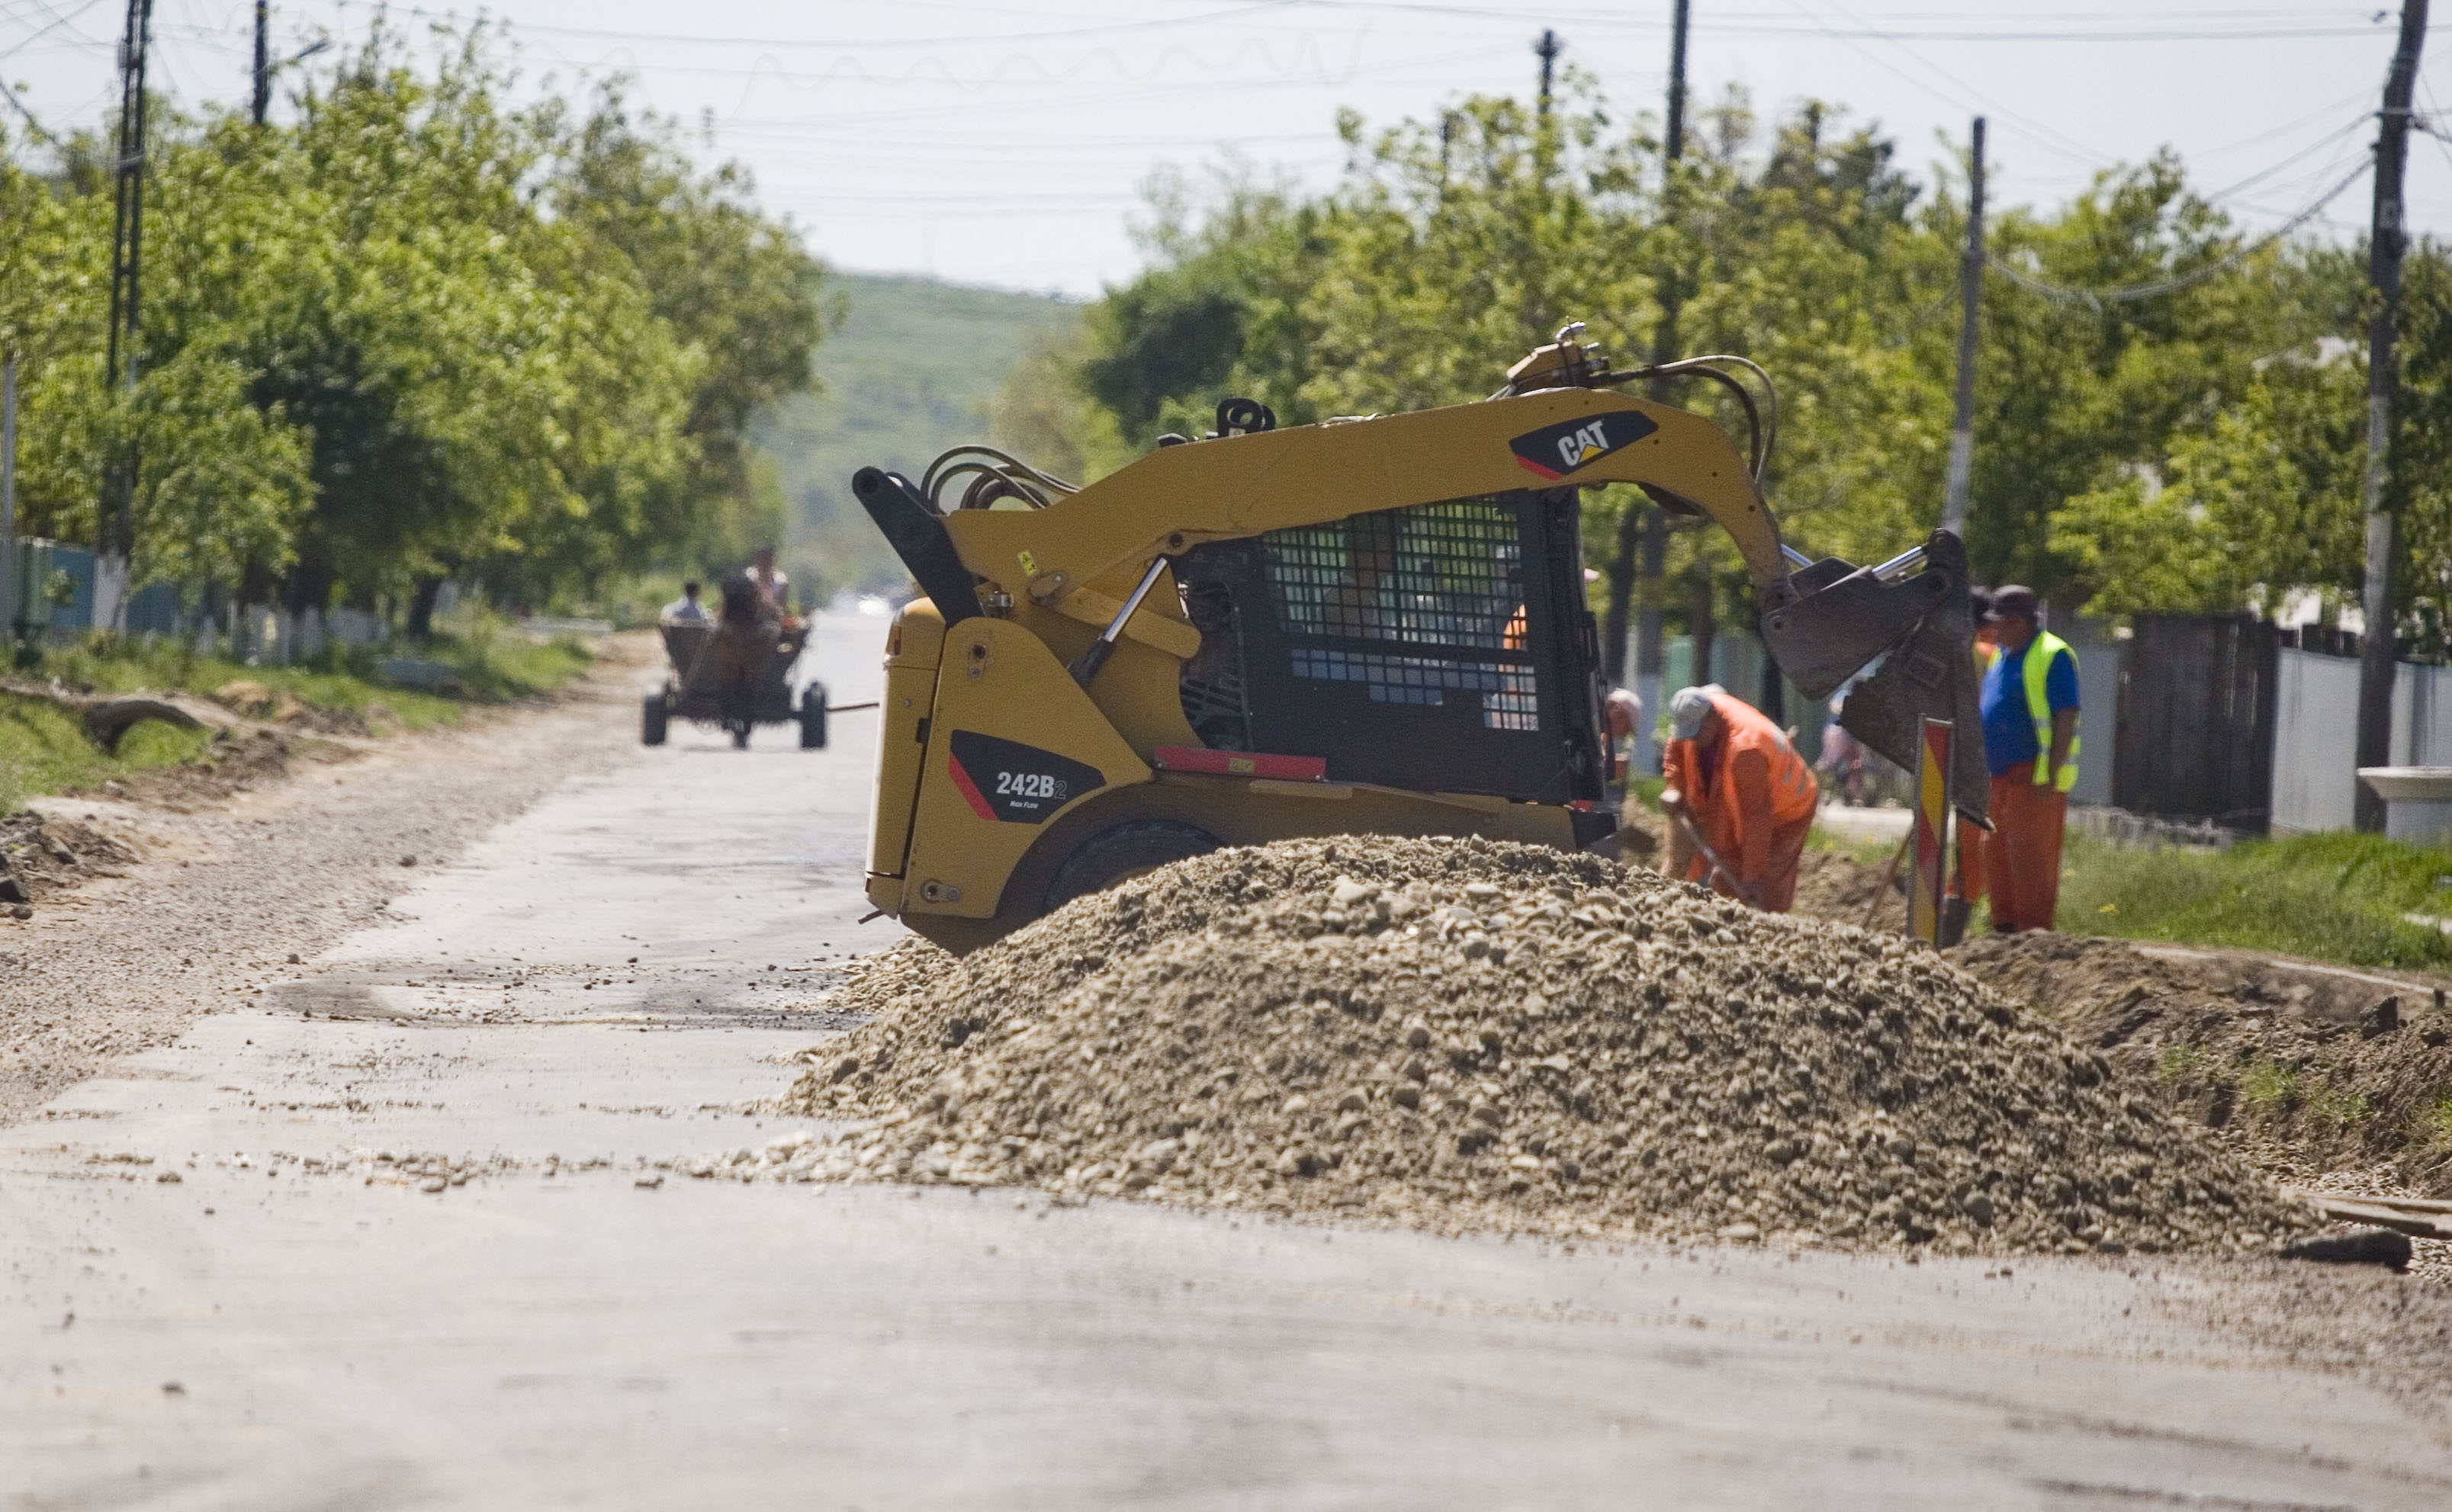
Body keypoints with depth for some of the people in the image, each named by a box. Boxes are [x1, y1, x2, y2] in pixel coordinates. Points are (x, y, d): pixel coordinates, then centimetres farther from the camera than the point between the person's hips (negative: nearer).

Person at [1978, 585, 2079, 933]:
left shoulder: (2052, 656, -12)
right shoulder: (2002, 656, 15)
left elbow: (2066, 720, -16)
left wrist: (2050, 776, -22)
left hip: (2035, 776, -9)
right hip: (2001, 774, 9)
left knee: (2028, 856, -10)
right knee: (1997, 856, 10)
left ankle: (2034, 930, -8)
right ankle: (2005, 927, 17)